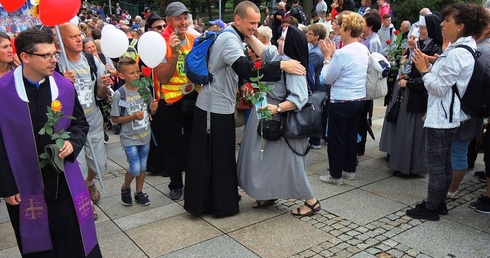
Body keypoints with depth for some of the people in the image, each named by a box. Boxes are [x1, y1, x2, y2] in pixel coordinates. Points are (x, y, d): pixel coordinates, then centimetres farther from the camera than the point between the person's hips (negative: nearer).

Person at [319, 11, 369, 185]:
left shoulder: (342, 53, -20)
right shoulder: (364, 50, 6)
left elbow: (327, 78, -12)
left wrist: (327, 56, -3)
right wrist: (333, 55, 10)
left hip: (341, 102, -8)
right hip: (359, 100, 8)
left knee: (336, 139, 4)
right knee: (351, 136, 19)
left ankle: (336, 175, 14)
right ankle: (350, 170, 30)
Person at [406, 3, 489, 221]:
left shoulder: (456, 54, -21)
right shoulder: (465, 49, 11)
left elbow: (439, 88, -21)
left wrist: (424, 70, -10)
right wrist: (430, 68, 4)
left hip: (441, 117, -11)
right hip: (449, 116, 11)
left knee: (435, 164, 0)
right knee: (444, 162, 17)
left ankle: (431, 208, 11)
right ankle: (439, 203, 28)